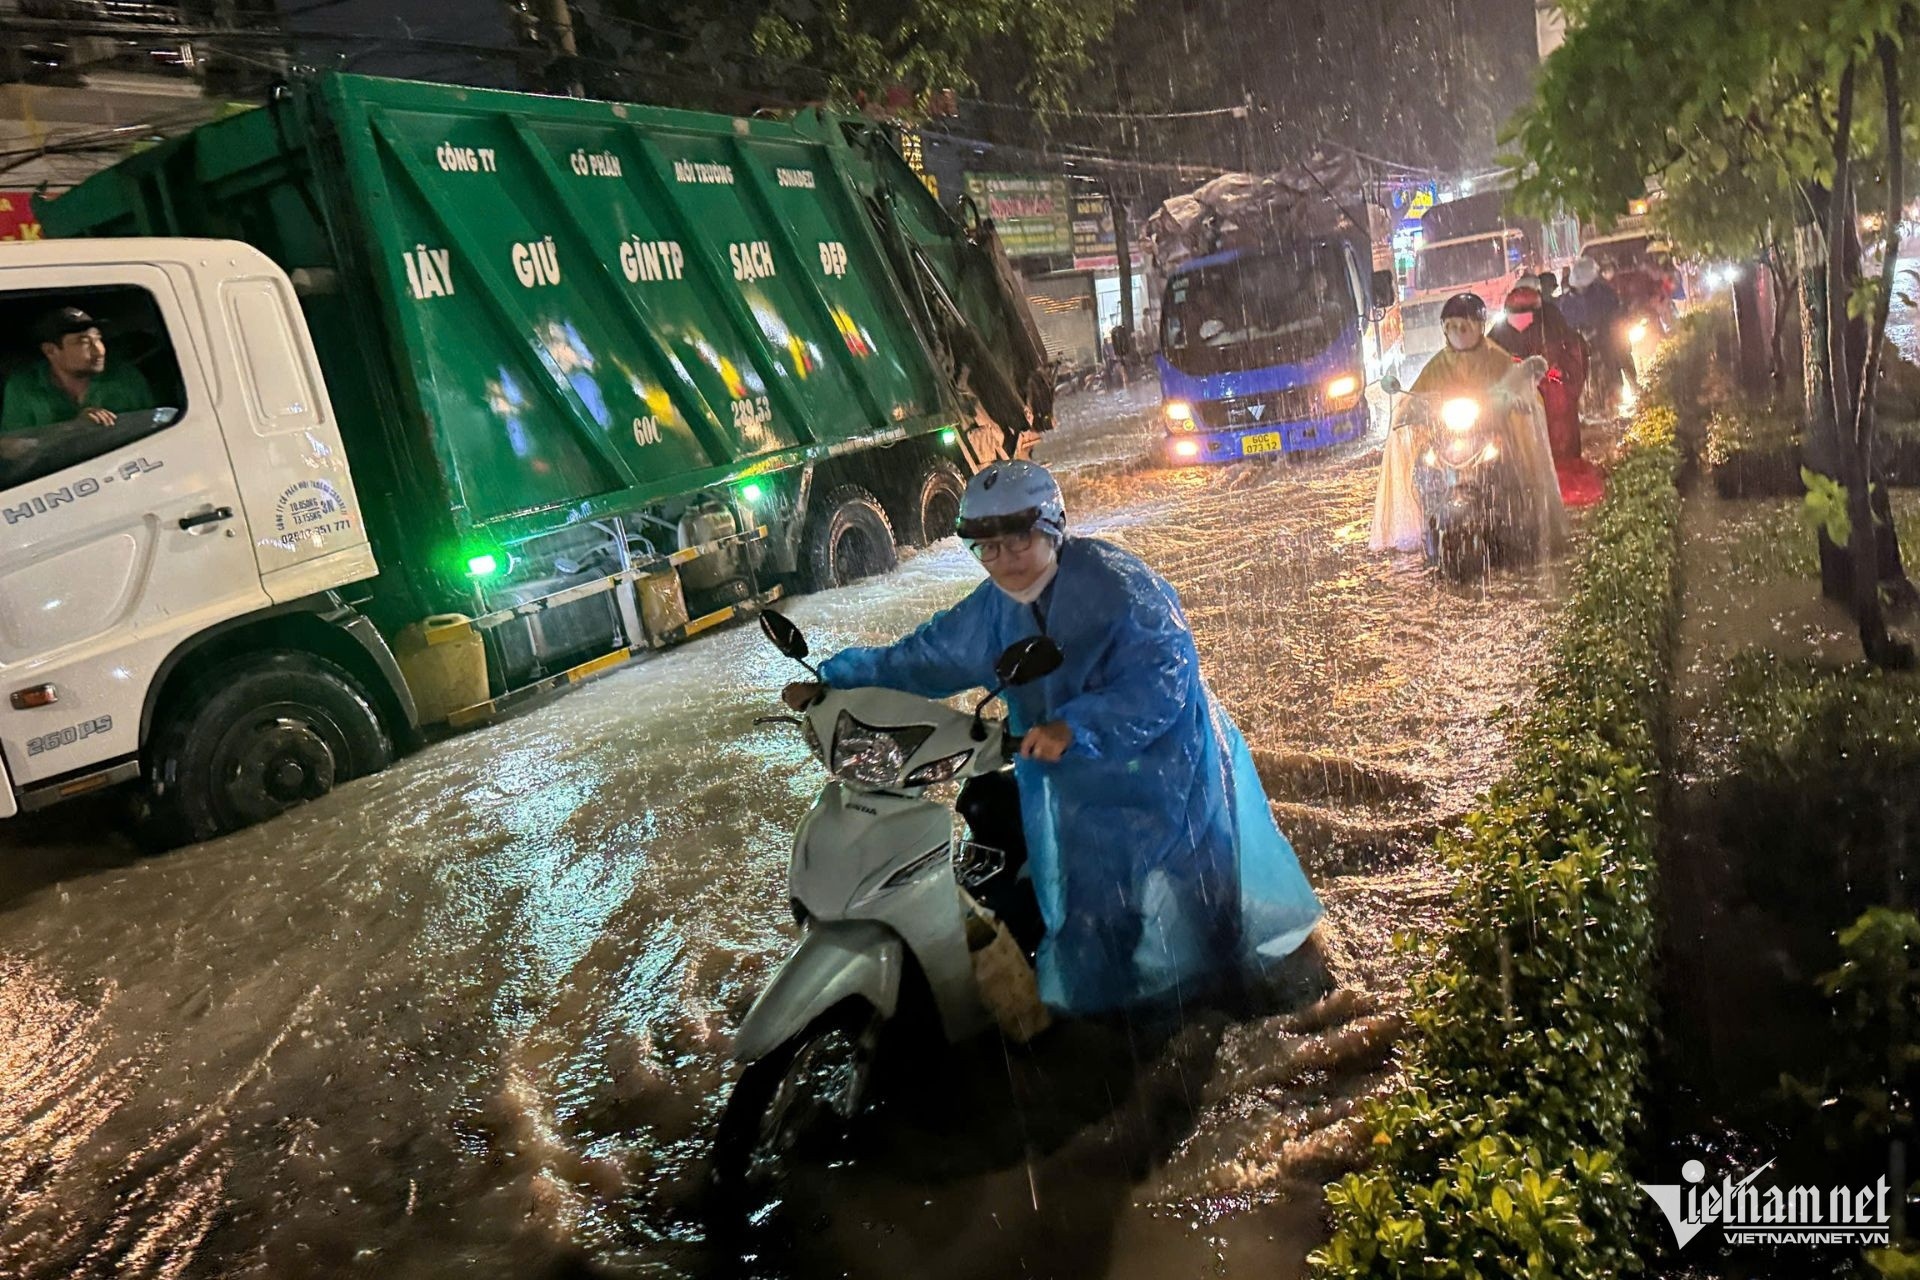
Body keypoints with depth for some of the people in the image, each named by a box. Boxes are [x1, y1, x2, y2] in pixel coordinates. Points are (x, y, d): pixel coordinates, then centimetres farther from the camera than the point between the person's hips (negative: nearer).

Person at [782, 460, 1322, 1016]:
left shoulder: (1115, 583, -24)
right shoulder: (992, 610, -1)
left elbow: (1165, 673, -32)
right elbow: (926, 656, 10)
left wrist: (1075, 726, -41)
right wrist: (830, 680, 4)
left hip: (1164, 769, -6)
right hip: (1081, 795, 6)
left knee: (1192, 908, 9)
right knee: (1089, 926, 12)